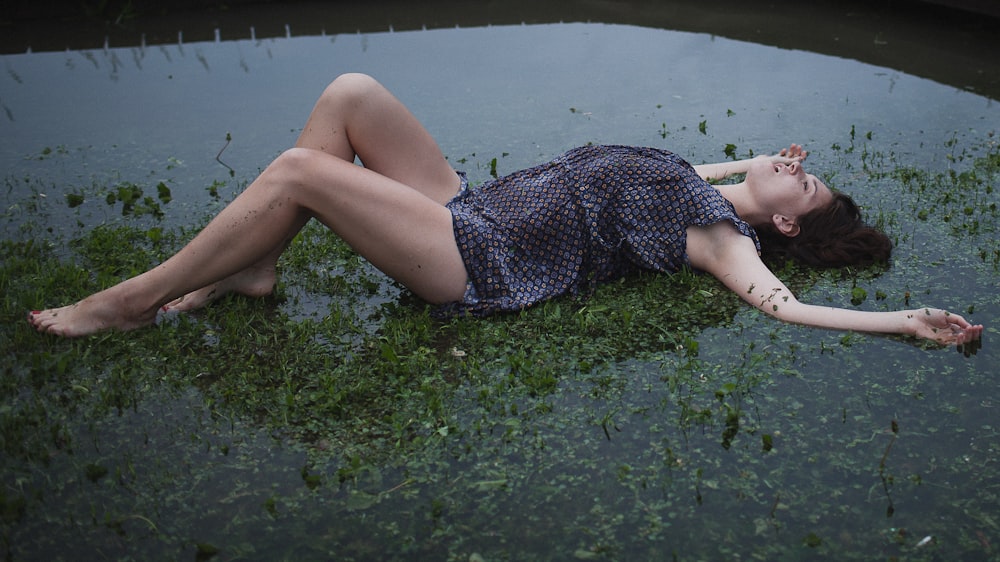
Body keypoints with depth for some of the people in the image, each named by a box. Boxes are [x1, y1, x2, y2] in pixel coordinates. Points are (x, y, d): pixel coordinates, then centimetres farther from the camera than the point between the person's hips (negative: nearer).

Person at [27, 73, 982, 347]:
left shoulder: (723, 233, -3)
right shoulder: (700, 183, 18)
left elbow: (781, 304, -15)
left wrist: (907, 322, -20)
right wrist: (763, 155, 40)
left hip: (482, 265, -9)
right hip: (471, 208, 9)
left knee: (299, 168, -22)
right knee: (351, 92, -4)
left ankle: (130, 302, -4)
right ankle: (250, 266, 4)